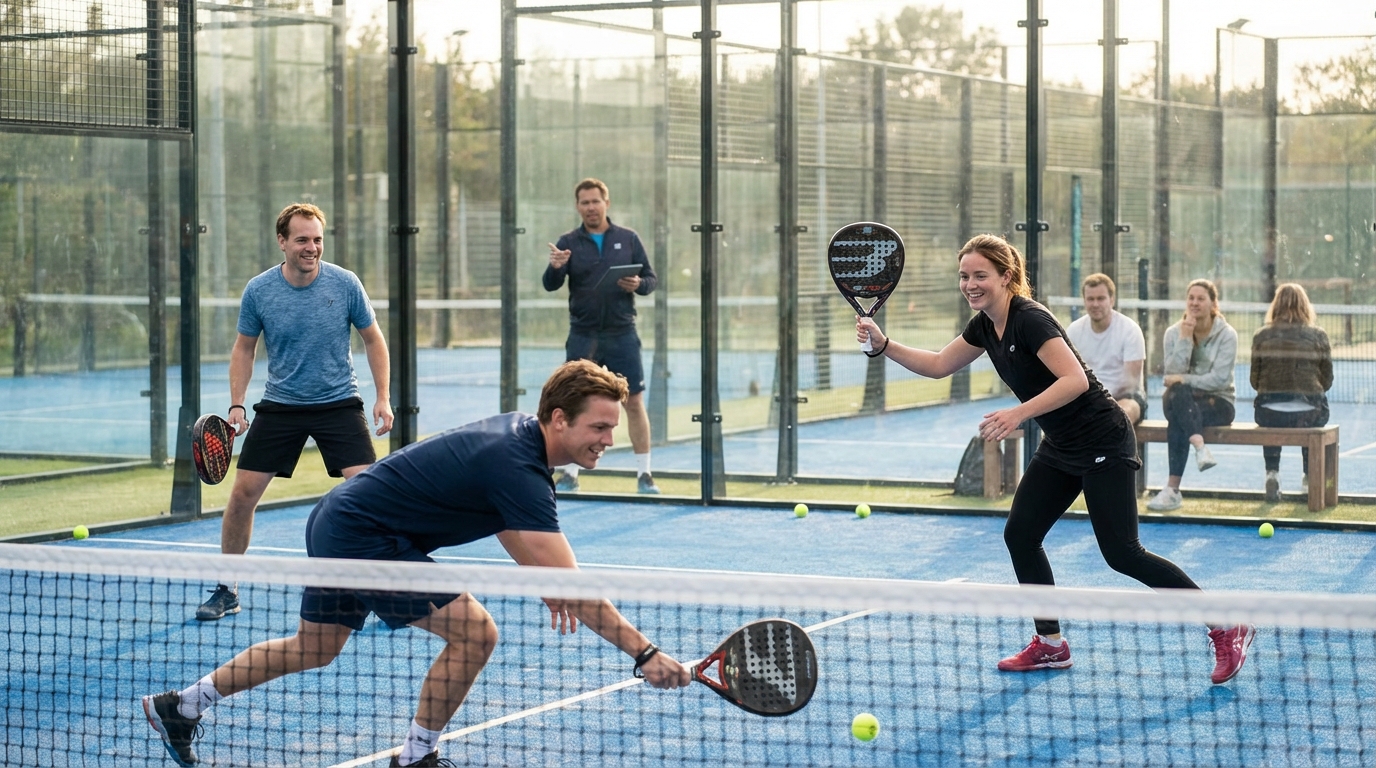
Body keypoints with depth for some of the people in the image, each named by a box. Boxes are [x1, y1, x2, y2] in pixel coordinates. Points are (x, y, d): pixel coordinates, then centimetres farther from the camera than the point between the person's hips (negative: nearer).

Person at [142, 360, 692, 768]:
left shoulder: (519, 432, 1)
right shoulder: (518, 469, -28)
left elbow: (507, 525, 20)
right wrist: (645, 653, -32)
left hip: (335, 522, 10)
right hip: (362, 537, -10)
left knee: (314, 648, 25)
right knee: (475, 632, -13)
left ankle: (182, 706, 37)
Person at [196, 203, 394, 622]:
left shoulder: (345, 283, -9)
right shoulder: (258, 291, -7)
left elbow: (373, 339, 3)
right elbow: (244, 348, 6)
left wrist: (383, 397, -4)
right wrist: (236, 405, -3)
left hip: (339, 404, -1)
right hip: (279, 407, 1)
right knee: (242, 494, -1)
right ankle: (226, 591, 16)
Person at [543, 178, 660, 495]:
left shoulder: (628, 239, 4)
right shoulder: (568, 242, 2)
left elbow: (651, 278, 7)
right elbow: (550, 285, -7)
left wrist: (638, 284, -15)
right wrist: (555, 267, -29)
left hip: (622, 335, 0)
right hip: (583, 337, 0)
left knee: (634, 402, -1)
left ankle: (644, 475, 5)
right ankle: (570, 474, 11)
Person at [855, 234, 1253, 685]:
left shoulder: (1030, 319, -22)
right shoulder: (986, 325, 5)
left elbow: (1076, 380, -32)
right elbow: (939, 365, 15)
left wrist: (1019, 414, -39)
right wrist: (883, 345, 4)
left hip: (1103, 444, -9)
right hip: (1060, 448, 9)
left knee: (1121, 553, -11)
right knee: (1019, 535, 5)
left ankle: (1227, 629, -2)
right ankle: (1050, 645, 17)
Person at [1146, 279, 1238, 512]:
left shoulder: (1227, 335, -5)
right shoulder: (1174, 333, 3)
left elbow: (1220, 379, -14)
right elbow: (1173, 374, -9)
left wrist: (1184, 380, -20)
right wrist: (1185, 338, -15)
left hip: (1217, 402, -3)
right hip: (1181, 401, 3)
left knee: (1178, 421, -35)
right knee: (1177, 392, -37)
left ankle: (1173, 490, -42)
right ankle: (1200, 447, -53)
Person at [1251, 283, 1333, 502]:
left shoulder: (1262, 336, 0)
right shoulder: (1318, 336, -1)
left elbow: (1256, 381, 4)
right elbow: (1327, 380, 4)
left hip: (1270, 412, 1)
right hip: (1309, 413, -1)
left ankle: (1272, 473, 23)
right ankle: (1310, 477, 34)